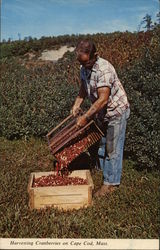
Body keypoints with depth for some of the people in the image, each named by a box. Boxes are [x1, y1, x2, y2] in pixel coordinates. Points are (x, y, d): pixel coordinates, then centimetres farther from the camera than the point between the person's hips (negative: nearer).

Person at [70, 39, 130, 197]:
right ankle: (106, 174, 35)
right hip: (101, 113, 8)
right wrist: (76, 105, 0)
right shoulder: (84, 68, -2)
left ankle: (111, 183, 13)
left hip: (116, 112, -8)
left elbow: (103, 99, -33)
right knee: (101, 146, 17)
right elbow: (84, 88, 14)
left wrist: (85, 117, -29)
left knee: (112, 148, -1)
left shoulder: (104, 69, -29)